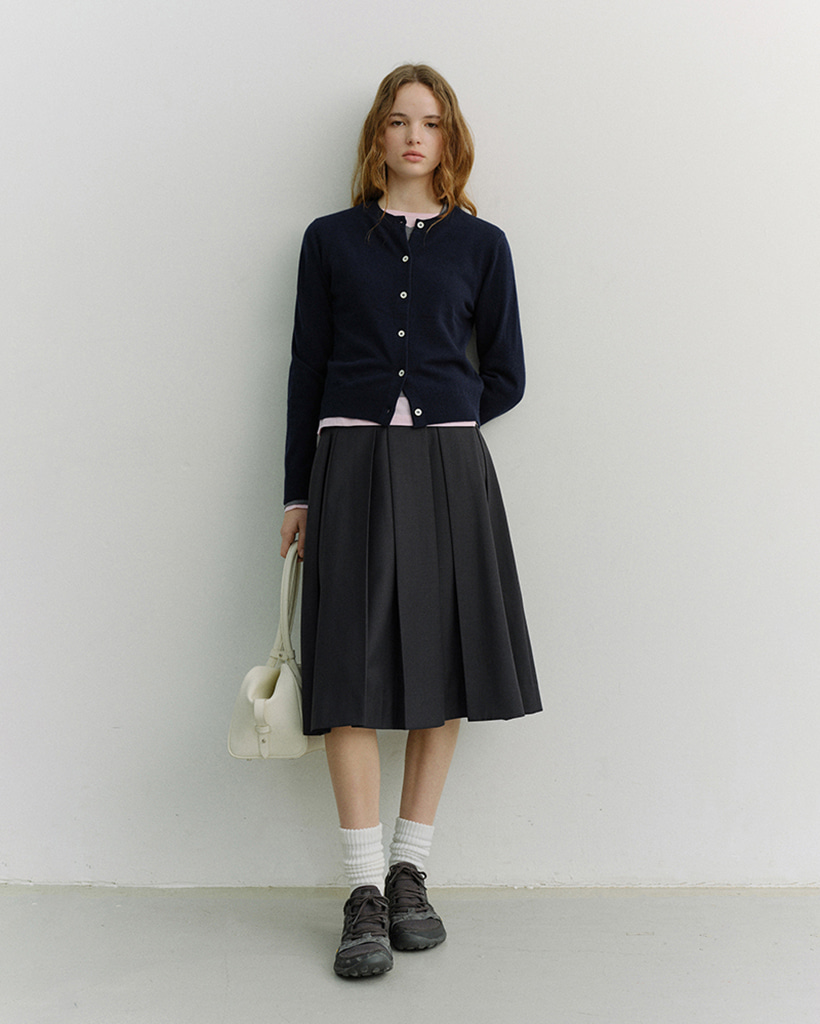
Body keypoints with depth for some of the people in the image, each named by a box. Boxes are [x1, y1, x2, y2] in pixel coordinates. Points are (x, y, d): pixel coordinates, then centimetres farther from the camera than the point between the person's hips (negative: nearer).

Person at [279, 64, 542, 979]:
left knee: (442, 668, 3)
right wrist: (297, 493, 6)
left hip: (448, 470, 1)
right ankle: (365, 894, 1)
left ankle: (408, 874, 16)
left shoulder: (480, 244, 10)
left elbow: (505, 377, 12)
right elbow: (307, 371, 8)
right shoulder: (330, 240, 9)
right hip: (350, 467, -1)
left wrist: (432, 420, 3)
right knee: (352, 673, -6)